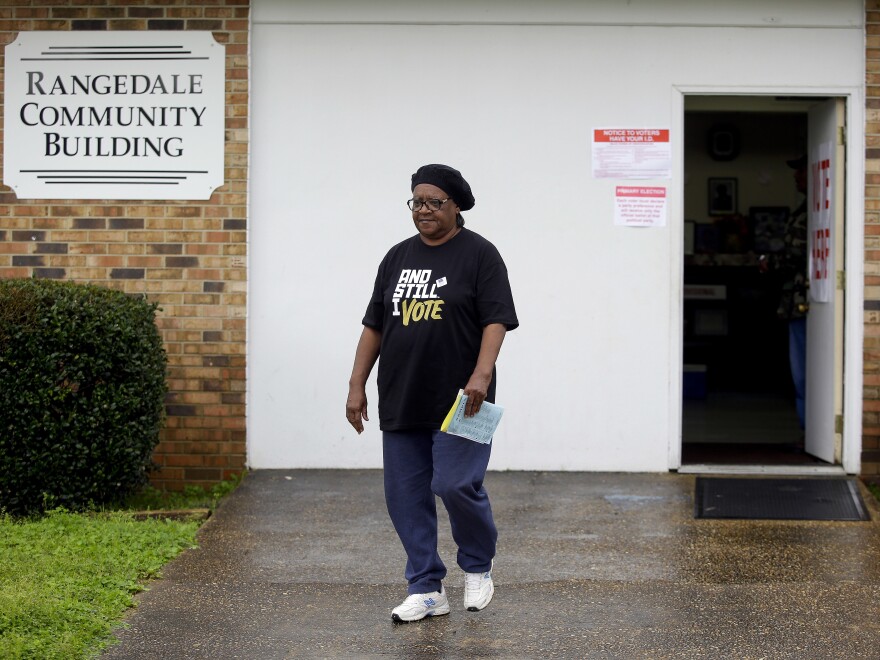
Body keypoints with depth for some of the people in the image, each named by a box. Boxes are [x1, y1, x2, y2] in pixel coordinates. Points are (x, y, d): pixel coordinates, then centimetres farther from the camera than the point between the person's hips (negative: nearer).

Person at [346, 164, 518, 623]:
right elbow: (374, 325, 16)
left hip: (457, 403, -6)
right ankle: (426, 590, 13)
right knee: (406, 497, 4)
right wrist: (357, 385, 11)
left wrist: (481, 374, -23)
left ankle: (479, 568, 13)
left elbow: (496, 320, -10)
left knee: (456, 485, -13)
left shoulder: (478, 254, -2)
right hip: (401, 405, 6)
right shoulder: (397, 258, 14)